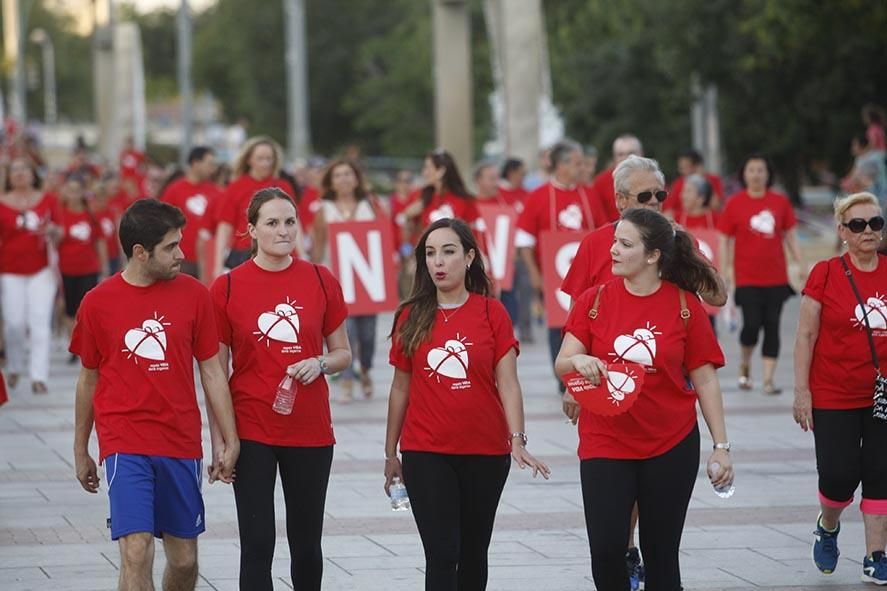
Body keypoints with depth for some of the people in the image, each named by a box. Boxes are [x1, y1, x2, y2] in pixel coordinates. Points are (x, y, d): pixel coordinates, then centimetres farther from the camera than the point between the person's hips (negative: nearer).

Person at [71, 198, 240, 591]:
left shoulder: (193, 295, 2)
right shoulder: (98, 302, -2)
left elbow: (211, 371, 6)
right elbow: (89, 380, 9)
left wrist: (228, 441, 3)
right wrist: (80, 451, 14)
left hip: (181, 446, 3)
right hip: (124, 444, -2)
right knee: (136, 553, -15)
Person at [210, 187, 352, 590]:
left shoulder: (321, 281, 1)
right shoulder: (227, 288, -3)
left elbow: (343, 354, 10)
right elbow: (216, 370, 0)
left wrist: (318, 364, -12)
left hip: (310, 431, 2)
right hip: (251, 432, -2)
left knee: (306, 543, 10)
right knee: (257, 543, -3)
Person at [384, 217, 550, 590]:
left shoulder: (492, 313, -1)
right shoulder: (411, 317, 2)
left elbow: (508, 383, -4)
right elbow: (401, 388, 9)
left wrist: (517, 440, -16)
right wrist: (391, 453, 11)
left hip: (485, 453, 1)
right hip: (426, 454, 0)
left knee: (473, 552, 12)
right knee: (441, 553, -8)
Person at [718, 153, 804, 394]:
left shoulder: (780, 202, 4)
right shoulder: (735, 203, -2)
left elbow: (790, 236, 11)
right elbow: (724, 239, 2)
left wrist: (800, 263, 5)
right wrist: (725, 270, -6)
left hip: (776, 277, 2)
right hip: (747, 278, -2)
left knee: (772, 327, 1)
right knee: (752, 324, -10)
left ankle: (768, 379, 5)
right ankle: (744, 364, 19)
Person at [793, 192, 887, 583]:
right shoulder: (825, 275, -6)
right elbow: (806, 335, -4)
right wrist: (801, 390, -8)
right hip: (834, 398, -3)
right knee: (839, 475, -3)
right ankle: (827, 527, 29)